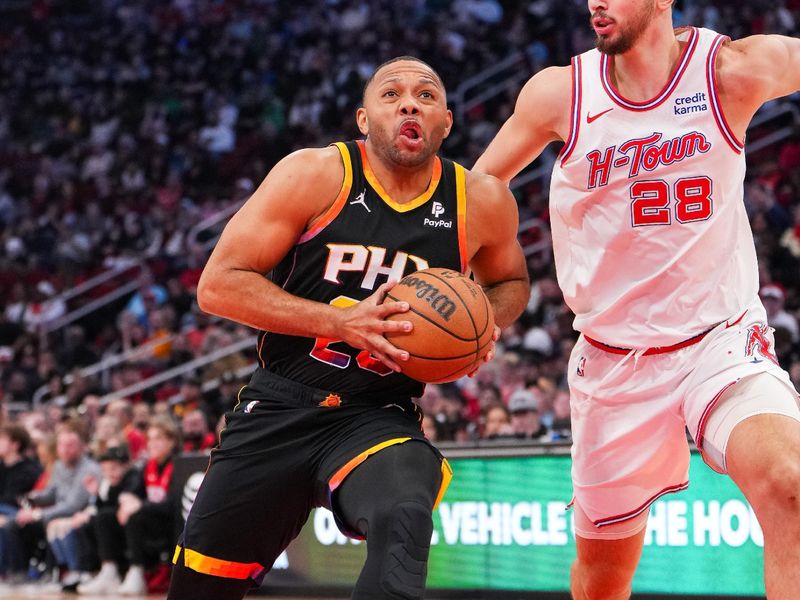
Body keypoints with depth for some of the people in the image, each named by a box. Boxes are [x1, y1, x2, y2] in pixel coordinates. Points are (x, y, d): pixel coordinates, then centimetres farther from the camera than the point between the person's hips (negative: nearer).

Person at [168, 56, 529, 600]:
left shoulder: (481, 202, 0)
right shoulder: (316, 175, -8)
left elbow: (510, 281, 22)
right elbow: (218, 284, -10)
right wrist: (340, 321, -20)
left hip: (380, 418, 0)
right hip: (278, 409, 0)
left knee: (404, 521, -36)